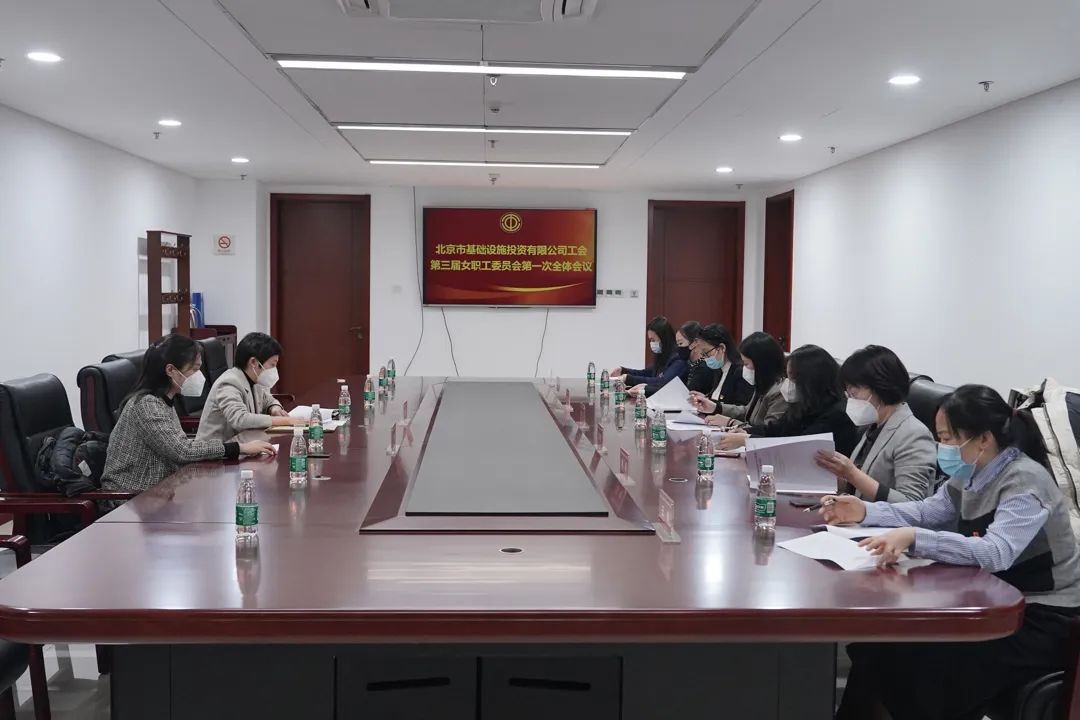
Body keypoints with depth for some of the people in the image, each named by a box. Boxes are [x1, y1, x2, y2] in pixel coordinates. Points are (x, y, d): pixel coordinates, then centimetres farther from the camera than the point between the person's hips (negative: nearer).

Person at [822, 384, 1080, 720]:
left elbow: (996, 552, -38)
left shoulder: (1025, 481, -23)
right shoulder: (971, 475, 4)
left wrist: (914, 538, -48)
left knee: (927, 663, -25)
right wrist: (865, 511, 0)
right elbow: (926, 511, 16)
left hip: (1042, 620, -8)